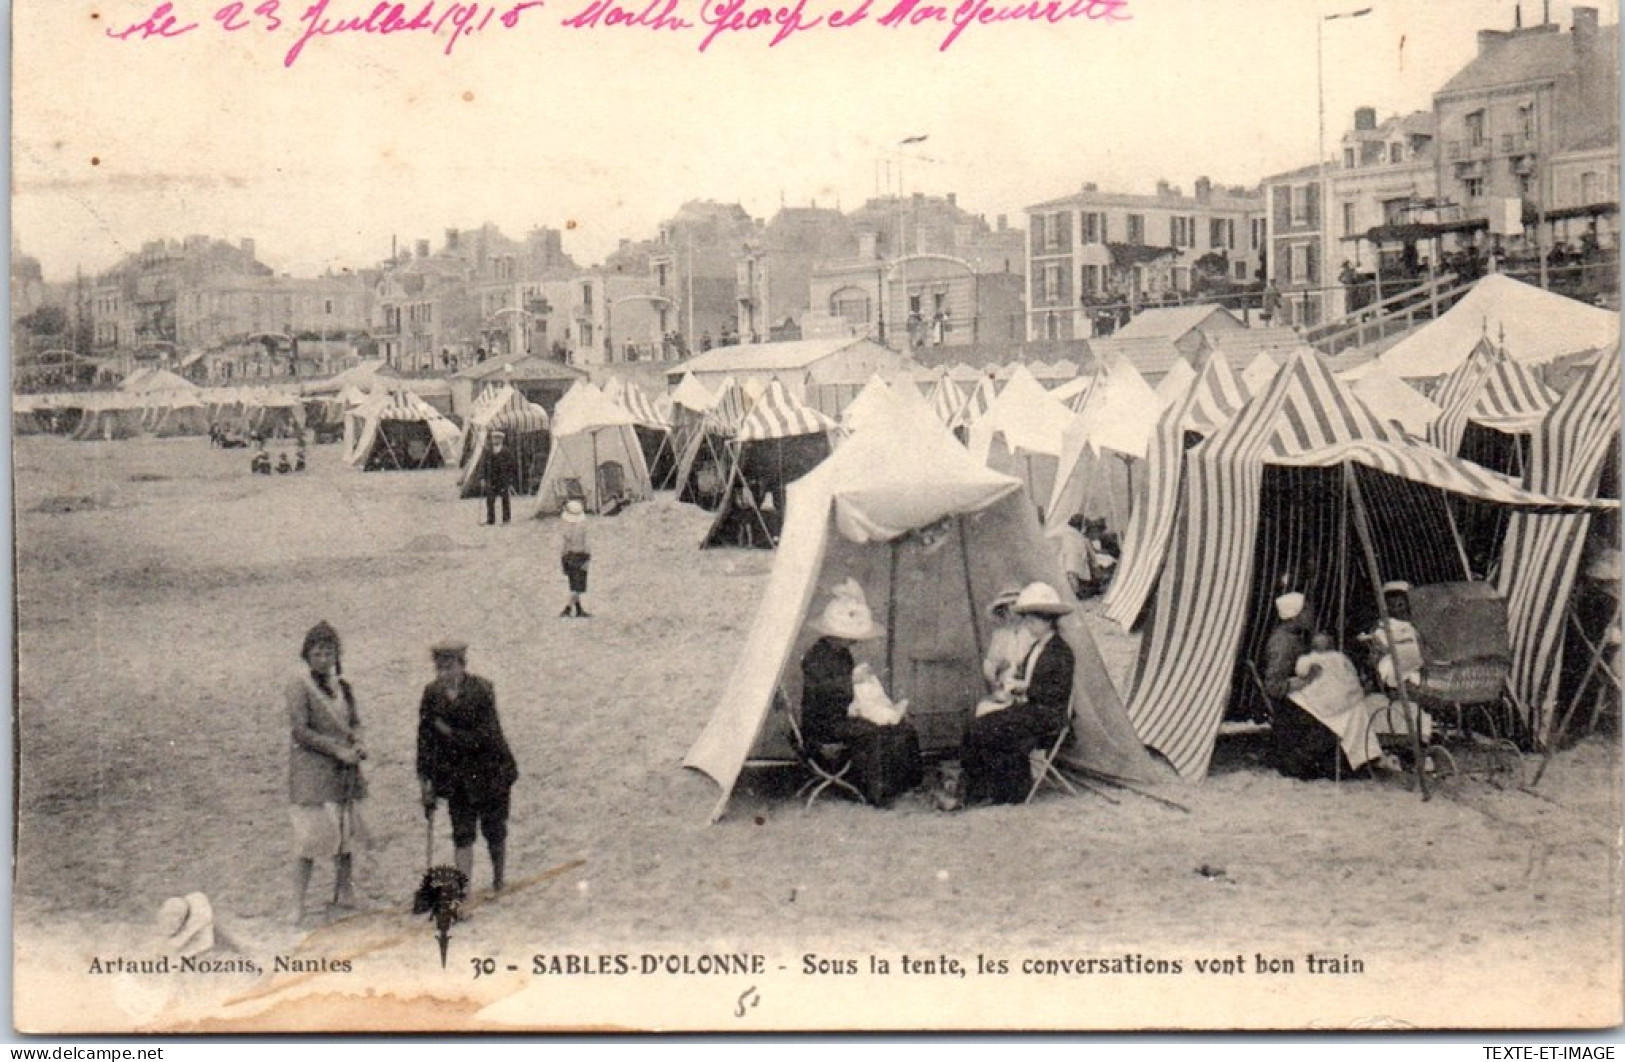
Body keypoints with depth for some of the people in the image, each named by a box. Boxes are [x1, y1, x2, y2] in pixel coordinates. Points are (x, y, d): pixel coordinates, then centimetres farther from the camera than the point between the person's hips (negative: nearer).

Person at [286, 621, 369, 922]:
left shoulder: (342, 685, 11)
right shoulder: (299, 686, -8)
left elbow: (354, 721, 19)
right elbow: (299, 730, -14)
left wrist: (358, 743, -3)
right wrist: (337, 750, -17)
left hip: (344, 771, 6)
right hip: (312, 771, -6)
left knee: (347, 834, 9)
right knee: (310, 836, -9)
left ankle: (344, 895, 22)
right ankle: (298, 905, -5)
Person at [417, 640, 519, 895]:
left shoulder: (482, 690, -17)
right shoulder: (432, 694, -5)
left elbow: (486, 736, -21)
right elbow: (425, 737, -1)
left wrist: (450, 733, -21)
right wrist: (425, 778, -3)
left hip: (490, 771, -3)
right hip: (456, 775, 3)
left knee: (494, 830, 9)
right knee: (462, 834, -1)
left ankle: (499, 880, 30)